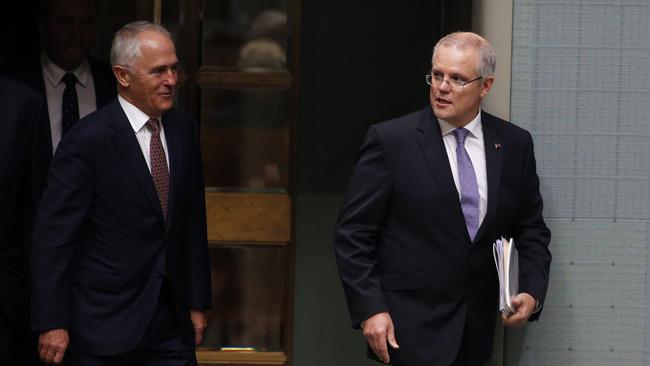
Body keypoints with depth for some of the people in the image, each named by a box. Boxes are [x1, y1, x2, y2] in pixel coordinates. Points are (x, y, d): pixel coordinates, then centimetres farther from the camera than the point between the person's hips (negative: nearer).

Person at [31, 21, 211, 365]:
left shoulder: (184, 129, 7)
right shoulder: (87, 140, -13)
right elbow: (52, 236, -13)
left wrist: (197, 302, 13)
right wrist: (51, 323, -15)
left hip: (170, 322, 6)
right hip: (103, 325, -6)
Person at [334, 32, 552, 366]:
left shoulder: (515, 144, 6)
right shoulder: (391, 140, -5)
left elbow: (531, 230, 15)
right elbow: (353, 234, -5)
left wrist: (532, 292, -2)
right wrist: (370, 309, -12)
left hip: (476, 331, 4)